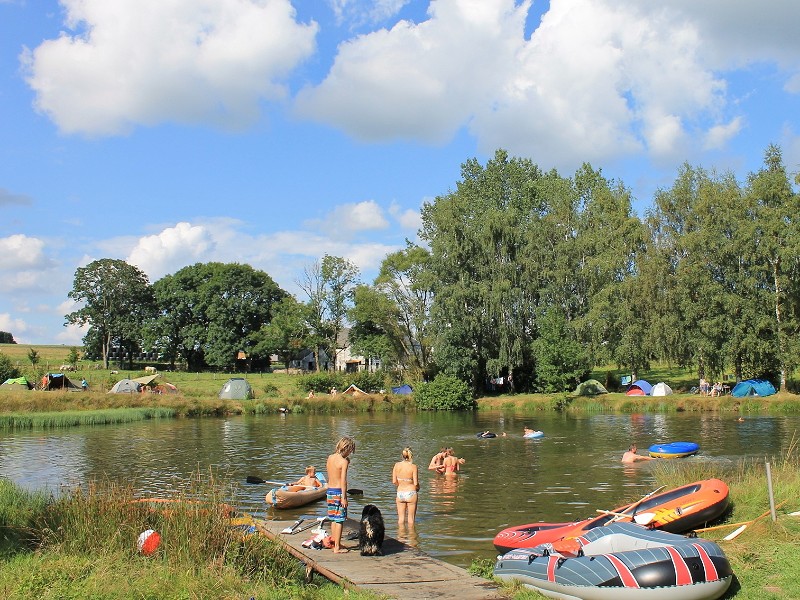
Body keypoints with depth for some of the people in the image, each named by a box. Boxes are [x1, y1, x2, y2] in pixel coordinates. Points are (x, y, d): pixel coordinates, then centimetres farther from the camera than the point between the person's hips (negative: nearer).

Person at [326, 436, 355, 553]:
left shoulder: (330, 458, 7)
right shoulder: (344, 461, -14)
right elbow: (343, 481, -17)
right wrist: (343, 497, -15)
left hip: (330, 490, 7)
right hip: (339, 491, -7)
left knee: (334, 519, 16)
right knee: (339, 520, 0)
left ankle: (335, 544, 25)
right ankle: (337, 547, 3)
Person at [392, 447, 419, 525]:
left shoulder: (397, 465, -4)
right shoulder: (413, 467, -12)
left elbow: (394, 481, -1)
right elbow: (416, 483, -12)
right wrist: (417, 488, 11)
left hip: (400, 493, 3)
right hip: (411, 493, -3)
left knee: (401, 518, 13)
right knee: (411, 518, 9)